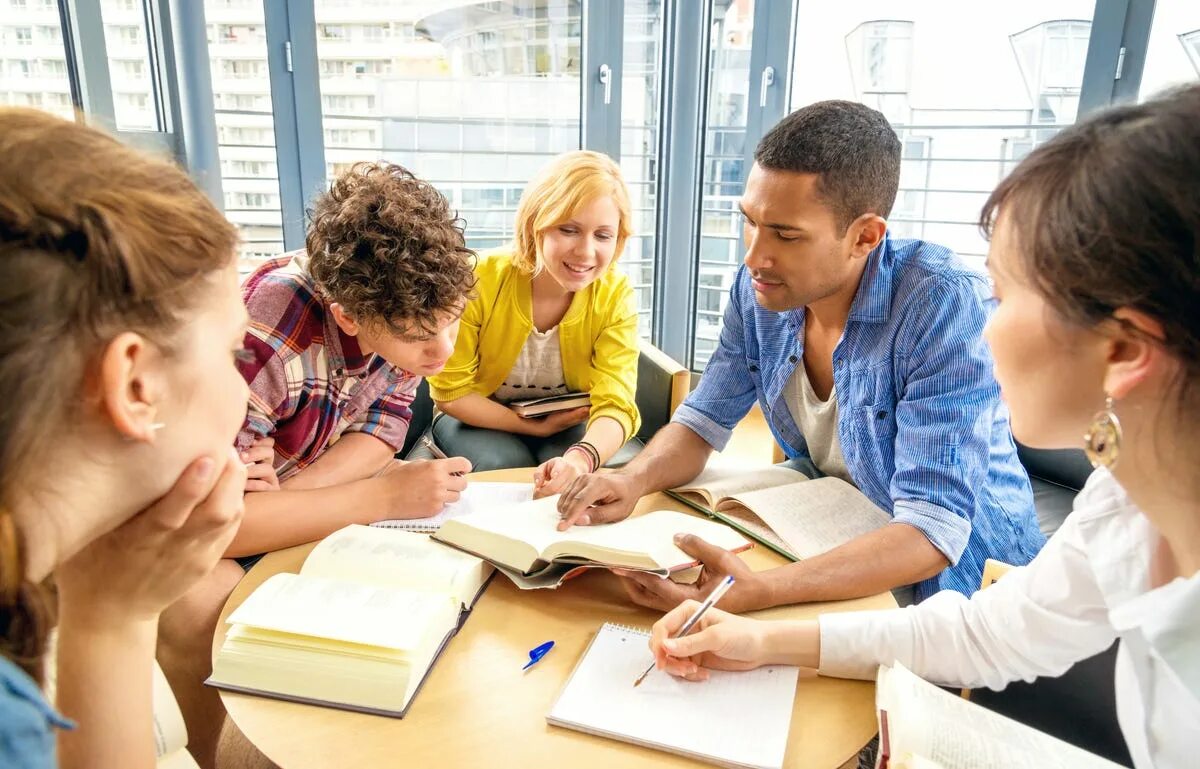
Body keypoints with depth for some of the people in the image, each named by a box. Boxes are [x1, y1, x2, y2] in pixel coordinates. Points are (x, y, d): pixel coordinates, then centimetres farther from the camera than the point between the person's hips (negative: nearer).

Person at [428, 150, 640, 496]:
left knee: (577, 476, -28)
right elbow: (451, 392, -15)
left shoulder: (616, 296, -20)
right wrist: (534, 426, -20)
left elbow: (615, 405, -28)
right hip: (481, 419, -1)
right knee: (505, 465, -31)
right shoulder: (479, 280, -24)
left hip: (567, 425, 2)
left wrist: (581, 458, -50)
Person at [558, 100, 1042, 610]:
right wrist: (633, 480, -22)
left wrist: (756, 594, -42)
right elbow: (702, 423, 0)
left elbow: (934, 530, -30)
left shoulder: (944, 305, -27)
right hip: (828, 543, 5)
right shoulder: (759, 288, -10)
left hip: (956, 563, -4)